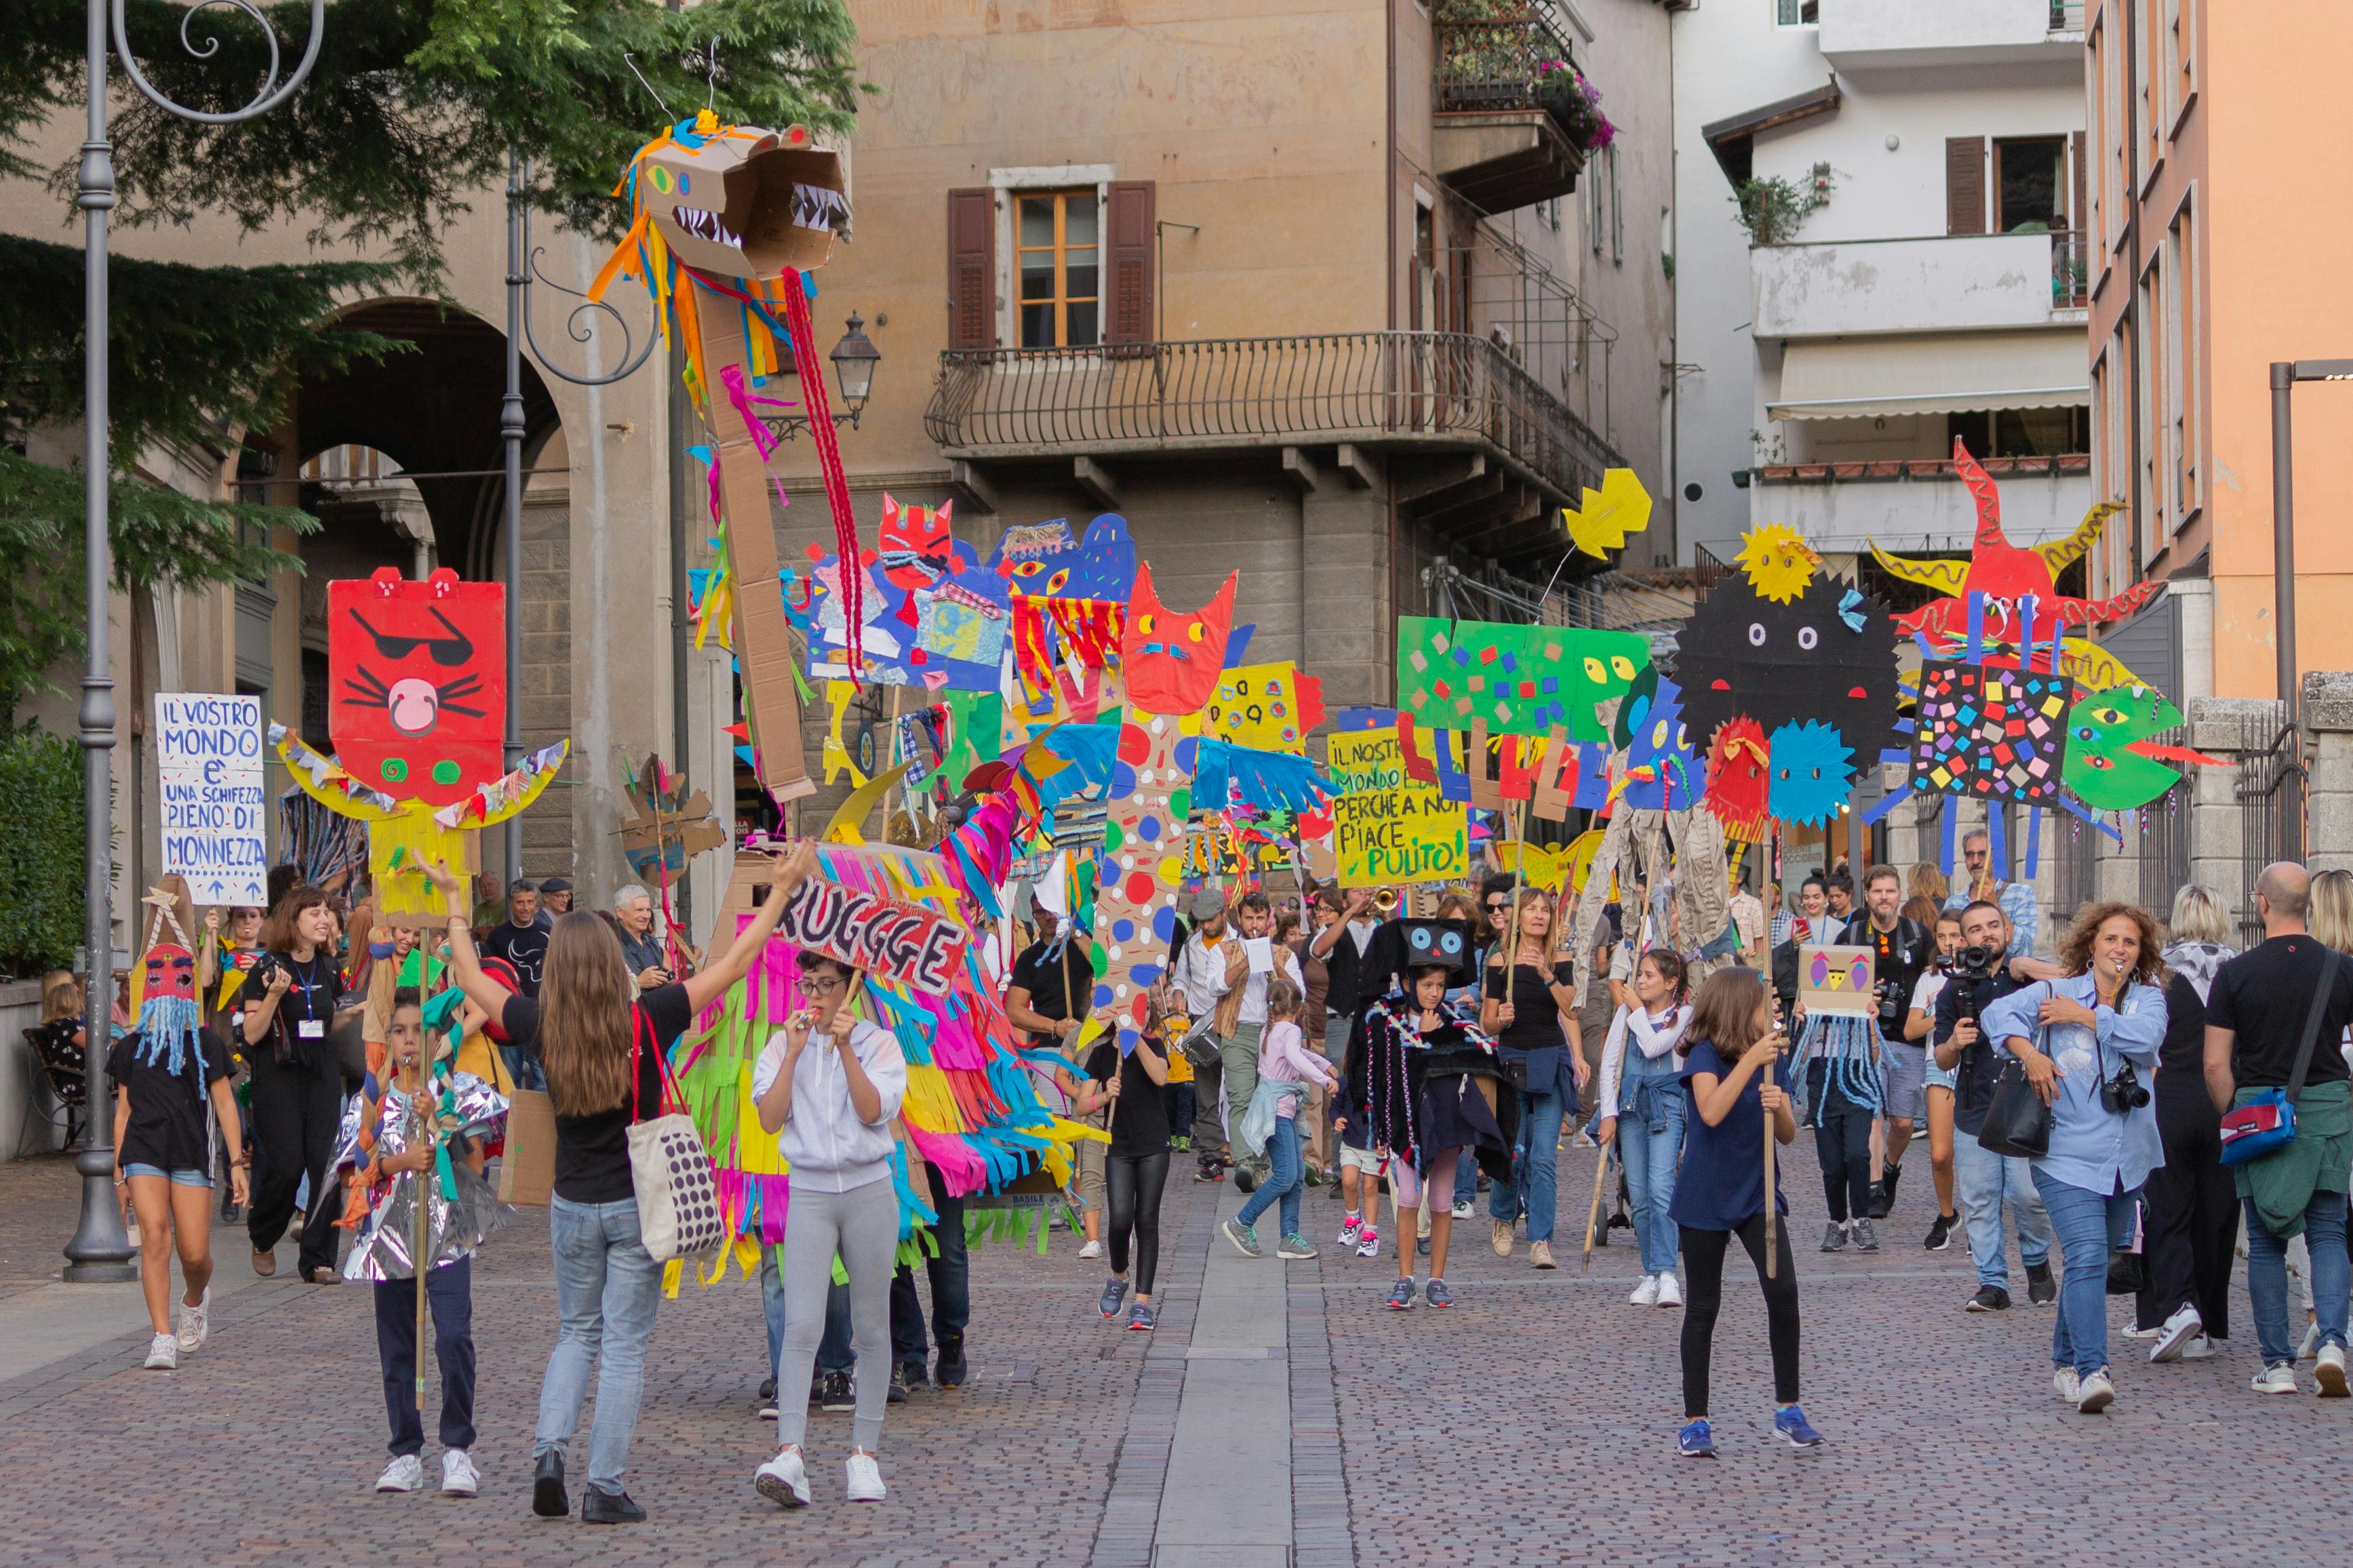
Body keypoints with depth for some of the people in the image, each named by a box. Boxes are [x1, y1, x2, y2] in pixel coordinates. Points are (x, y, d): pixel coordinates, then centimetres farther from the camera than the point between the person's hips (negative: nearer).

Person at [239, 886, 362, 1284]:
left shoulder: (328, 968, 10)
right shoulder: (268, 968, -8)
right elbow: (252, 1034, -10)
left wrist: (351, 1013, 3)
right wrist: (274, 994, -22)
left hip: (322, 1072, 5)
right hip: (278, 1076, -5)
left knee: (326, 1165, -4)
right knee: (286, 1165, -6)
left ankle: (318, 1259, 2)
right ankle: (262, 1239, 23)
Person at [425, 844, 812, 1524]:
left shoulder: (540, 1029, -8)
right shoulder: (647, 1022, -14)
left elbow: (470, 978, 9)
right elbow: (734, 965, -8)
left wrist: (454, 900, 21)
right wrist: (782, 889, -1)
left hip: (572, 1205, 3)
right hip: (638, 1203, -2)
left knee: (577, 1333, 20)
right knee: (625, 1345, 4)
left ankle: (549, 1450, 1)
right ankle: (605, 1489, 3)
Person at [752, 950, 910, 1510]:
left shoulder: (879, 1043, 4)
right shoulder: (783, 1045, 8)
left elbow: (873, 1111, -10)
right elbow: (769, 1119, -4)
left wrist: (845, 1048, -14)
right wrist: (795, 1052, -10)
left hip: (870, 1191, 0)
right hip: (809, 1195, 0)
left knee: (871, 1327, 5)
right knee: (802, 1326, -12)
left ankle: (863, 1454, 13)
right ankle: (788, 1455, -21)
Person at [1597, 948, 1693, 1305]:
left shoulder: (1683, 1015, 2)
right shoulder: (1625, 1014, 13)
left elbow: (1652, 1047, -14)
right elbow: (1609, 1063, 9)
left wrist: (1638, 1009, -1)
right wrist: (1609, 1112, 1)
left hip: (1666, 1105, -4)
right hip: (1630, 1106, 4)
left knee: (1660, 1188, -18)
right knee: (1639, 1195, 1)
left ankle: (1666, 1274, -24)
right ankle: (1651, 1275, 5)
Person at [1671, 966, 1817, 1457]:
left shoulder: (1772, 1061, 3)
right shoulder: (1705, 1056, -11)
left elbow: (1788, 1137, 1)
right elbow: (1712, 1112, -29)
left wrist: (1778, 1107, -20)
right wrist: (1751, 1059, -32)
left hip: (1758, 1194, 4)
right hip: (1705, 1198, -3)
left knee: (1784, 1293, -12)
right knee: (1704, 1307, 5)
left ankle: (1787, 1411, 1)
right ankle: (1695, 1421, 14)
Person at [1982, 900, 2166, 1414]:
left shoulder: (2148, 999, 8)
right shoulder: (2057, 992, 2)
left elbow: (2146, 1035, -13)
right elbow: (1999, 1013, -9)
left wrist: (2084, 1017, -11)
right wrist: (2030, 1054, -22)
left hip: (2127, 1159, 4)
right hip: (2069, 1156, -4)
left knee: (2096, 1260, 13)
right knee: (2087, 1258, -16)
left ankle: (2065, 1362, 28)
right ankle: (2091, 1371, -22)